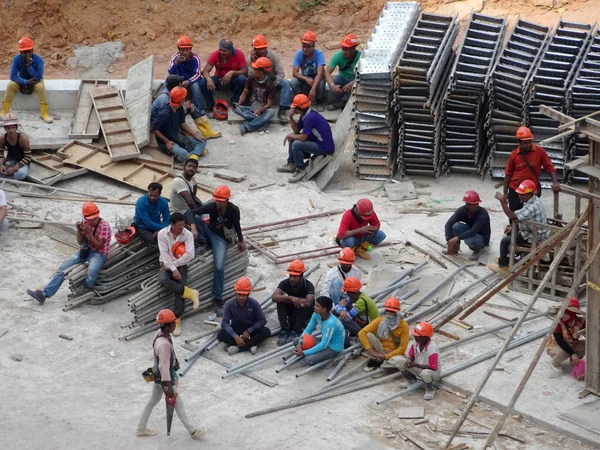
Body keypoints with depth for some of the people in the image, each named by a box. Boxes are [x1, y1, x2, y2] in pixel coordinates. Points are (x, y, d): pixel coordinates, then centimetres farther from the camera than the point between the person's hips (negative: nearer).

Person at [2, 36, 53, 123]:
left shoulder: (38, 59, -24)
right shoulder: (16, 59, -19)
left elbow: (38, 77, -28)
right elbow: (13, 76, -21)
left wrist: (29, 66, -41)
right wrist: (26, 82, -31)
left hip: (35, 81, -1)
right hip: (22, 81, 2)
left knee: (41, 87, -34)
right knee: (10, 85, -26)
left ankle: (44, 113, -25)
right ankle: (5, 112, -17)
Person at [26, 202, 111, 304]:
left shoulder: (104, 226, -18)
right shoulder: (85, 223, 0)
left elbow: (99, 246, -20)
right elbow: (80, 242, 6)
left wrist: (88, 233, -29)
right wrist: (79, 230, -13)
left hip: (99, 253, -6)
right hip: (86, 250, 6)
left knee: (92, 271, -39)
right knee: (64, 267, -6)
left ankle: (86, 287, -3)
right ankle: (44, 293, -5)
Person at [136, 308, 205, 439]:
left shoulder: (158, 333, -7)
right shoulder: (164, 344, -36)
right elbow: (164, 367, -30)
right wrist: (169, 387, -23)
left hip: (158, 376, 9)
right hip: (165, 378, -9)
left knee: (153, 401, 22)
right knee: (178, 404, 7)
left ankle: (141, 428, 34)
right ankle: (192, 431, 23)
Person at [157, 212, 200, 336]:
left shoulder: (188, 235, -7)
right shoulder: (162, 234, -7)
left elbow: (189, 255, -17)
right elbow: (164, 254, -13)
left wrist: (173, 266, -17)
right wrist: (173, 269, -23)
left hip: (181, 266, 0)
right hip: (166, 265, 0)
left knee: (179, 292, -23)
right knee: (163, 280, -35)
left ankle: (176, 319, -20)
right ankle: (189, 293, -29)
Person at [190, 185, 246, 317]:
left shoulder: (234, 210, -19)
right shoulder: (211, 206, -19)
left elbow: (237, 225, -1)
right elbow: (192, 213, -23)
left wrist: (241, 241, 11)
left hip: (221, 238, -2)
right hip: (209, 232, 2)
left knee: (219, 268, -20)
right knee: (196, 217, -28)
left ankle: (217, 300, -9)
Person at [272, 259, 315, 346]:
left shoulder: (308, 285, -27)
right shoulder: (285, 283, -18)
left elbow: (308, 302, -43)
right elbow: (275, 297, -31)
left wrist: (287, 299, -33)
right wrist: (291, 298, -44)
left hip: (304, 313, -3)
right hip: (291, 311, 3)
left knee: (304, 305, -35)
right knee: (280, 301, -25)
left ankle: (296, 331, -21)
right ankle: (285, 329, -23)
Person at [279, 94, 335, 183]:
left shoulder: (310, 118, -27)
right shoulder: (304, 114, 3)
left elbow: (302, 138, -27)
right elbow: (297, 130, 12)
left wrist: (289, 136, -10)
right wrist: (291, 118, -4)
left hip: (325, 147, -10)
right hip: (317, 141, 10)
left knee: (296, 144, -24)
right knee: (292, 138, 13)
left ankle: (301, 170, -7)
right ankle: (291, 164, 19)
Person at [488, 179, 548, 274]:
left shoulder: (533, 207, -32)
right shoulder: (532, 201, 1)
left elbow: (512, 216, -35)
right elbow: (520, 217, 15)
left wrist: (502, 201, -33)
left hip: (534, 237, -10)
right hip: (533, 232, 10)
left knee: (505, 241, -7)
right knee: (509, 234, 24)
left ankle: (503, 266, 9)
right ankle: (504, 259, 33)